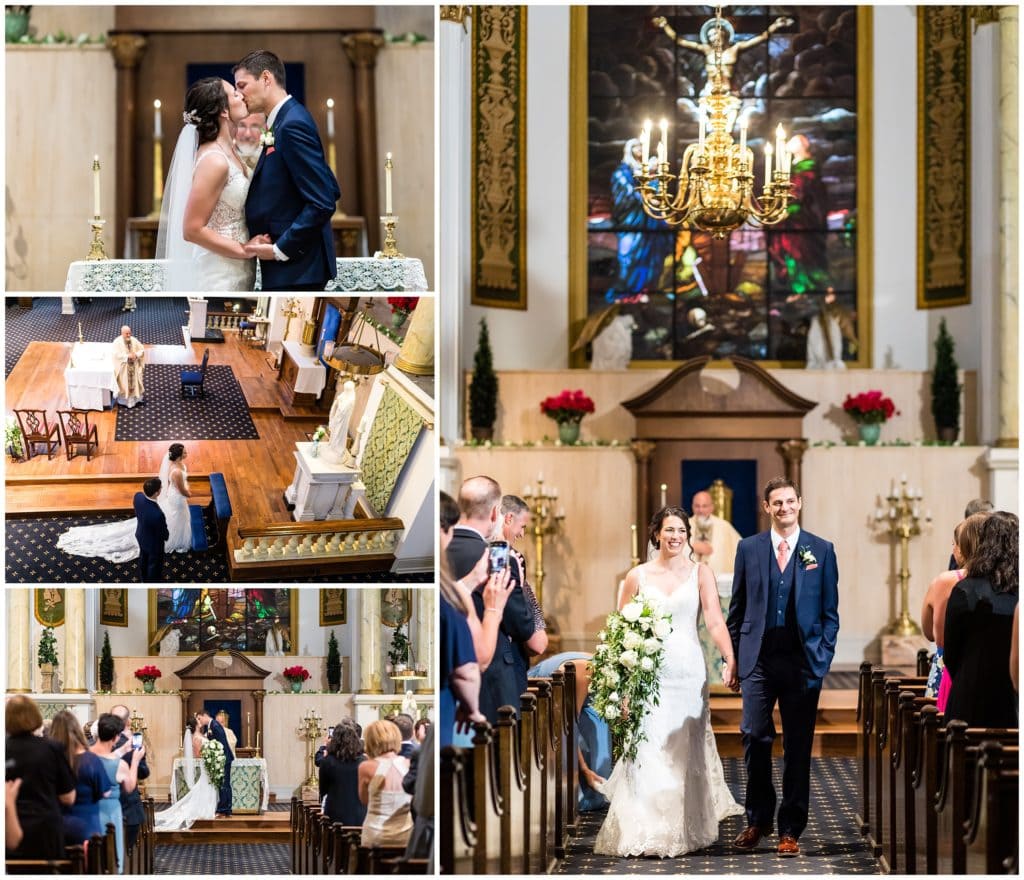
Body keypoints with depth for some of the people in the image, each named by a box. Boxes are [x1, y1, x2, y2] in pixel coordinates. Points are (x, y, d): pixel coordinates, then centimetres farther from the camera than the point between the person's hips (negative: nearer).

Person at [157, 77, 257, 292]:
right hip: (221, 276, -9)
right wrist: (244, 250, -16)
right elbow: (192, 229, -20)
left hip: (237, 274, 9)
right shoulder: (214, 161, -18)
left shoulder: (228, 153, 10)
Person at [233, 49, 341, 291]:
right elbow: (331, 191, 17)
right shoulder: (288, 119, 15)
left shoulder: (293, 124, -16)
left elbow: (322, 203, -21)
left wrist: (280, 249, -17)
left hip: (295, 268, -10)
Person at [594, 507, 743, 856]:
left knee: (685, 751, 5)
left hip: (688, 672, 0)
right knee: (646, 750, -6)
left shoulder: (700, 573, 3)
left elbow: (716, 622, -7)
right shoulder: (638, 576, 5)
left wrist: (730, 660, -21)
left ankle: (685, 829, 17)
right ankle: (643, 832, -3)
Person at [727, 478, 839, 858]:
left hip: (803, 661, 0)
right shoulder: (749, 548, 7)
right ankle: (758, 819, 13)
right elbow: (737, 609, 10)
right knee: (755, 738, -4)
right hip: (759, 659, 0)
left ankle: (790, 829, 10)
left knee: (798, 747, 3)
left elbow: (830, 611, 7)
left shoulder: (821, 550, 5)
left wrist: (823, 657, -2)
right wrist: (733, 658, 5)